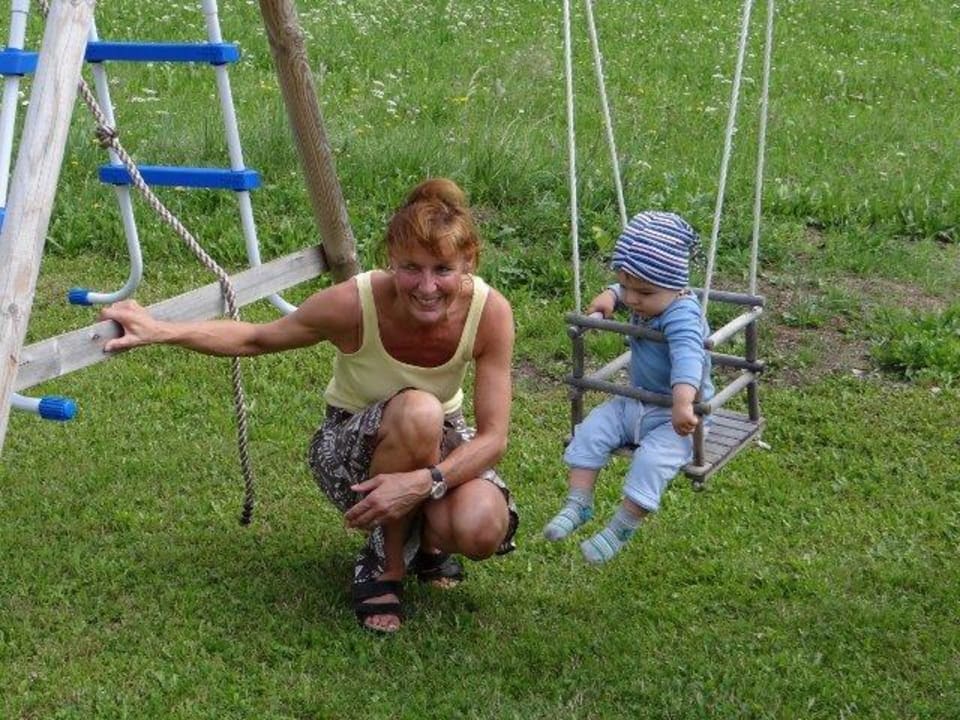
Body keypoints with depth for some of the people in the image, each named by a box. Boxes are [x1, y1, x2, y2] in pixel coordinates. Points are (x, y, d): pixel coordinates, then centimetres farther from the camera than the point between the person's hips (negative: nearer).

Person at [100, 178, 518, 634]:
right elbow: (257, 339, -9)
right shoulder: (353, 304, -28)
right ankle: (384, 563, -13)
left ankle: (425, 539, 8)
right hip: (350, 449, -2)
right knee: (418, 410, -38)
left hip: (441, 444, 2)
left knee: (482, 531, -32)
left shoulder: (490, 312, -24)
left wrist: (424, 482, -41)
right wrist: (160, 332, -20)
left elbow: (492, 437, -23)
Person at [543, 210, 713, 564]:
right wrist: (610, 296, 2)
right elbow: (626, 293, 26)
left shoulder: (682, 314, -28)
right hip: (634, 401, 9)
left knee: (652, 458, -28)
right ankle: (578, 503, 1)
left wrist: (683, 403, -61)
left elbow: (688, 357, -46)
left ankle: (620, 528, -15)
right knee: (590, 432, -5)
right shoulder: (643, 300, 0)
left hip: (673, 415, -9)